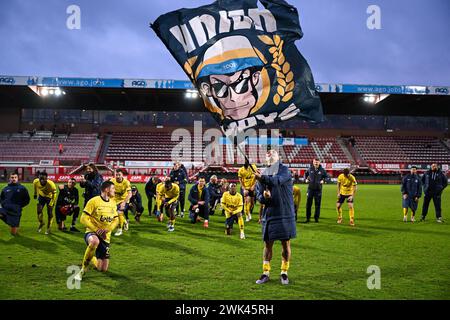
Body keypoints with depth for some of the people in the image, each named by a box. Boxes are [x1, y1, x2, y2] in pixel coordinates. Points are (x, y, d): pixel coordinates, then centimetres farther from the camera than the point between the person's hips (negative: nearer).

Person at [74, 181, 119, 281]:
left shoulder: (113, 203, 8)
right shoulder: (94, 201, -10)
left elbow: (116, 220, 10)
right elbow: (83, 219, -13)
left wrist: (107, 229, -10)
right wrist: (96, 229, -21)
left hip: (105, 237, 5)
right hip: (91, 232, -5)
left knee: (103, 269, 1)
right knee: (95, 241, -44)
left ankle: (91, 259, 38)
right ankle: (83, 269, -21)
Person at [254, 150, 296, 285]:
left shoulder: (284, 170, -4)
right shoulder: (265, 174, 8)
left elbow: (278, 180, -26)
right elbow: (258, 194, 7)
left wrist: (262, 178, -43)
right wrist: (264, 197, -16)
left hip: (285, 214, -3)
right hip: (269, 215, 3)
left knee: (286, 244, 5)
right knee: (267, 244, 8)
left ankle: (284, 273, 20)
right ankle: (266, 273, 18)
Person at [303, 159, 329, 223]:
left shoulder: (322, 170, -1)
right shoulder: (310, 169, 3)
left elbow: (327, 177, 7)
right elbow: (306, 173, 22)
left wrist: (324, 180, -11)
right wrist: (305, 179, 5)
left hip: (318, 189, -1)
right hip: (310, 189, 1)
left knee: (317, 204, 5)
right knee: (308, 204, 3)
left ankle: (316, 218, 16)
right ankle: (308, 218, 13)